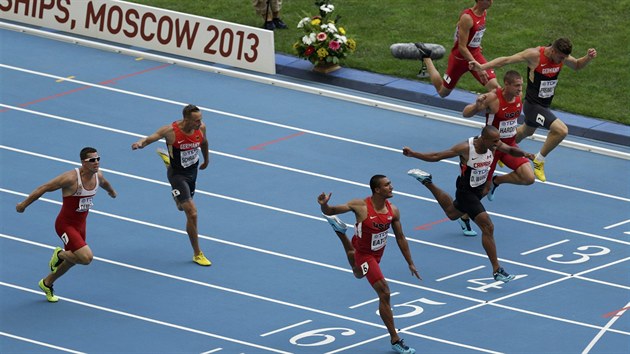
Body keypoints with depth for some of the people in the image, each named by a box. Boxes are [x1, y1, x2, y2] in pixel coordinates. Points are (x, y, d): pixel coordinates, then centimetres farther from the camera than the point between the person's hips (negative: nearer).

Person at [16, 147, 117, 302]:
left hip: (80, 225, 8)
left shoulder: (98, 176, -5)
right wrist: (24, 204, -11)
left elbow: (104, 184, 23)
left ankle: (47, 283, 46)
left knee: (72, 260, 22)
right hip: (66, 225, -8)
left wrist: (111, 191, 46)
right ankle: (60, 254, 9)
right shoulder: (71, 178, -28)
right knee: (86, 257, -21)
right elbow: (44, 188, -19)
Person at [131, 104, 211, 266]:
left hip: (193, 170, 6)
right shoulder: (171, 131, -29)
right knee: (192, 214, -14)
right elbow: (150, 138, -27)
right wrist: (140, 143, -51)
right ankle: (197, 254, 2)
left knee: (183, 206, 32)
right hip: (178, 174, -6)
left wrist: (206, 160, 25)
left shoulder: (201, 127, -14)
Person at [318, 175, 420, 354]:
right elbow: (330, 211, -22)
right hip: (364, 254, -7)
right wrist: (324, 205, -46)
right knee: (384, 294, -15)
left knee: (358, 274, 38)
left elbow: (400, 238, -2)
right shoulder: (361, 206, -29)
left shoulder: (393, 211, -14)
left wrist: (410, 263, 3)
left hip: (377, 253, 7)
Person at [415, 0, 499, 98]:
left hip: (475, 55, 6)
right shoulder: (467, 17, -29)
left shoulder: (484, 12, -5)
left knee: (494, 86, -15)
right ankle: (426, 58, 32)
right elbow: (462, 47, -29)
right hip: (460, 57, -6)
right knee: (443, 92, 15)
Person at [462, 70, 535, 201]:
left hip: (510, 145, 5)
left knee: (529, 178, -12)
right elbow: (465, 113, -22)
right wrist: (477, 106, -41)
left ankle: (496, 181, 15)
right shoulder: (493, 98, -25)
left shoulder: (518, 97, -7)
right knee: (483, 189, 5)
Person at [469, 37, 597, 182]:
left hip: (544, 104, 8)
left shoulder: (561, 56, -6)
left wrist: (588, 58, -8)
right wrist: (482, 66, -26)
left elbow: (577, 65, 13)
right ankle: (539, 161, -4)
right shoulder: (534, 55, -25)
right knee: (561, 130, -23)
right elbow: (506, 60, -20)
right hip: (533, 105, -8)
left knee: (527, 131, 32)